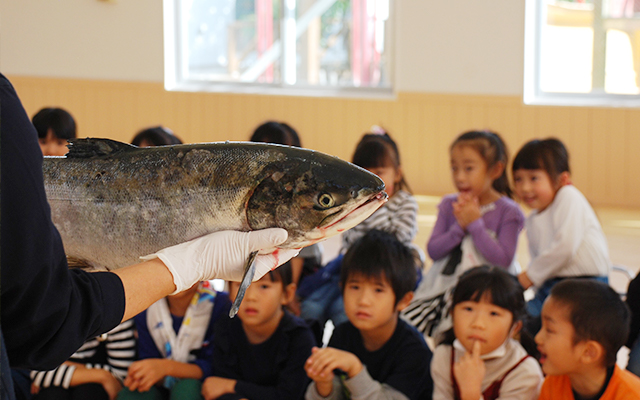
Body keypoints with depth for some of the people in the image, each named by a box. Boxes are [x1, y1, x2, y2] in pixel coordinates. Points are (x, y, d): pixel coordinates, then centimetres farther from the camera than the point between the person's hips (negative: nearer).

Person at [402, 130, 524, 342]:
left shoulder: (508, 211, -4)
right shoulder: (449, 205, 10)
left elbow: (503, 260, -14)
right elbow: (433, 250, 4)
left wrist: (475, 223, -14)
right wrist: (459, 227, -10)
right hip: (445, 285, 5)